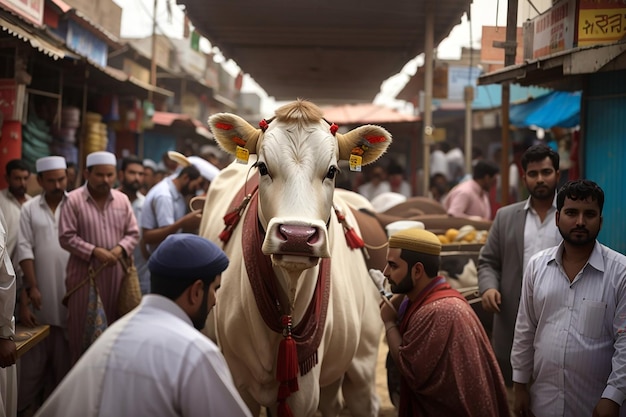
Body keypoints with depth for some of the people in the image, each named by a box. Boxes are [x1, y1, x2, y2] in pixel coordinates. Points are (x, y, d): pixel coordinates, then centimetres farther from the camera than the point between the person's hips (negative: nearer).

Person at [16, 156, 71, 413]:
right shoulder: (29, 209, 3)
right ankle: (25, 402, 13)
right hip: (41, 290, 0)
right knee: (36, 351, 5)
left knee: (64, 351, 7)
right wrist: (32, 287, -6)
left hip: (71, 290, 0)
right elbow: (25, 248, -1)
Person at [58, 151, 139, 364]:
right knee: (83, 328, 3)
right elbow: (66, 237, -10)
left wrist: (120, 249, -11)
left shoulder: (122, 200, 6)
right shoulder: (73, 200, -7)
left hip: (115, 273, 4)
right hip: (84, 274, -4)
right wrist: (94, 251, -19)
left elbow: (133, 233, 9)